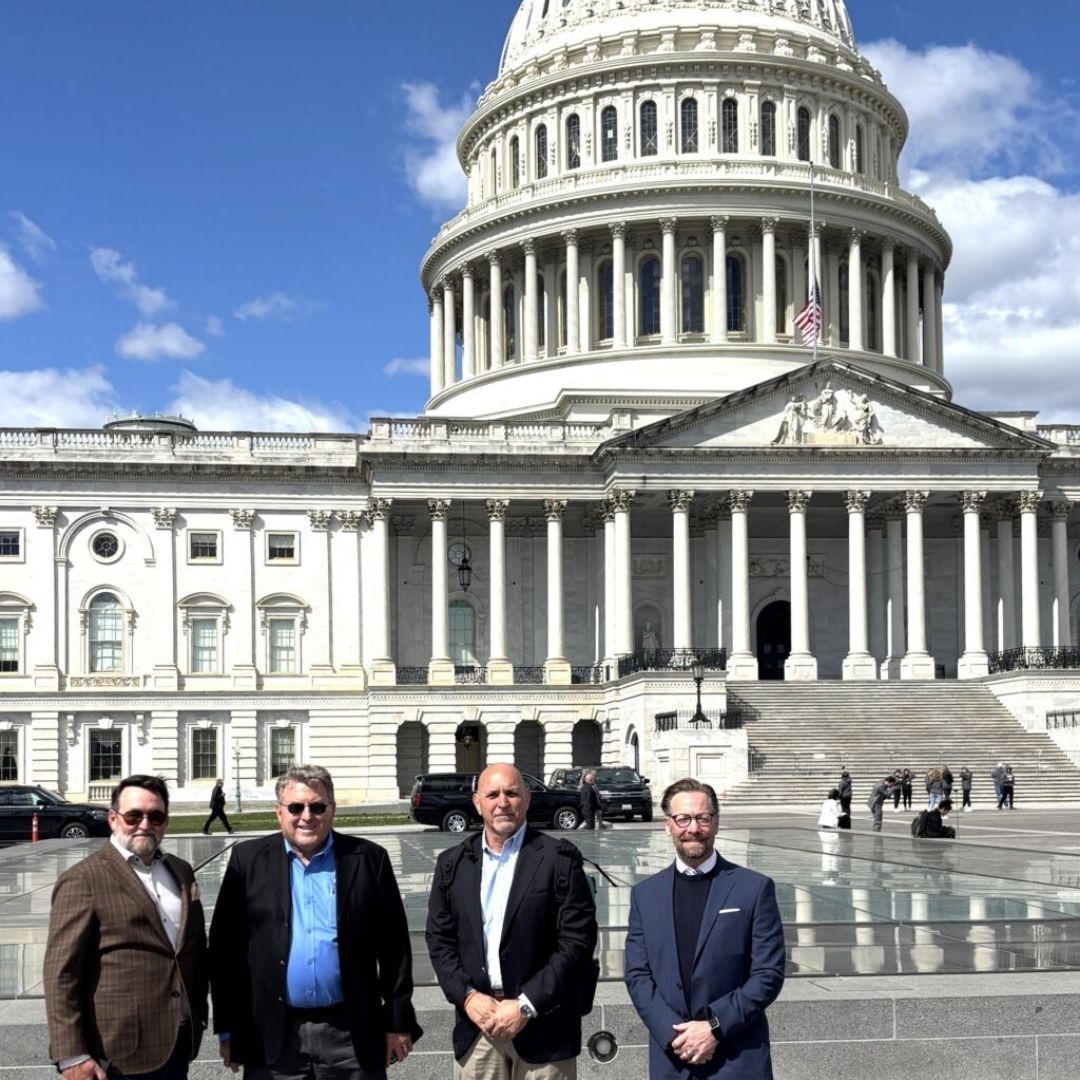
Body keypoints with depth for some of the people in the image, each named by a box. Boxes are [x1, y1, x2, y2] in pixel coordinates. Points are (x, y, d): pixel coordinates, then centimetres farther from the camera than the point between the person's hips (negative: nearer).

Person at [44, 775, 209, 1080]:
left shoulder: (181, 871, 12)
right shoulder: (83, 880, -9)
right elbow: (61, 974, -12)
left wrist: (198, 1015, 15)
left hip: (179, 1044, 6)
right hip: (121, 1055, -6)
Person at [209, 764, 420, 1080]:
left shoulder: (368, 860, 2)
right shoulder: (249, 860, 3)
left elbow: (394, 947, 4)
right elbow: (226, 946, 3)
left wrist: (398, 1023, 2)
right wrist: (228, 1028, 1)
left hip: (352, 1033, 0)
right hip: (273, 1036, 0)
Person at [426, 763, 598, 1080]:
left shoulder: (559, 858, -3)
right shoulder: (452, 863, 9)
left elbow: (577, 941, -7)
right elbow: (440, 939, 9)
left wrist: (525, 1005, -12)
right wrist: (468, 997, -6)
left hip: (542, 1023, -3)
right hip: (476, 1018, 3)